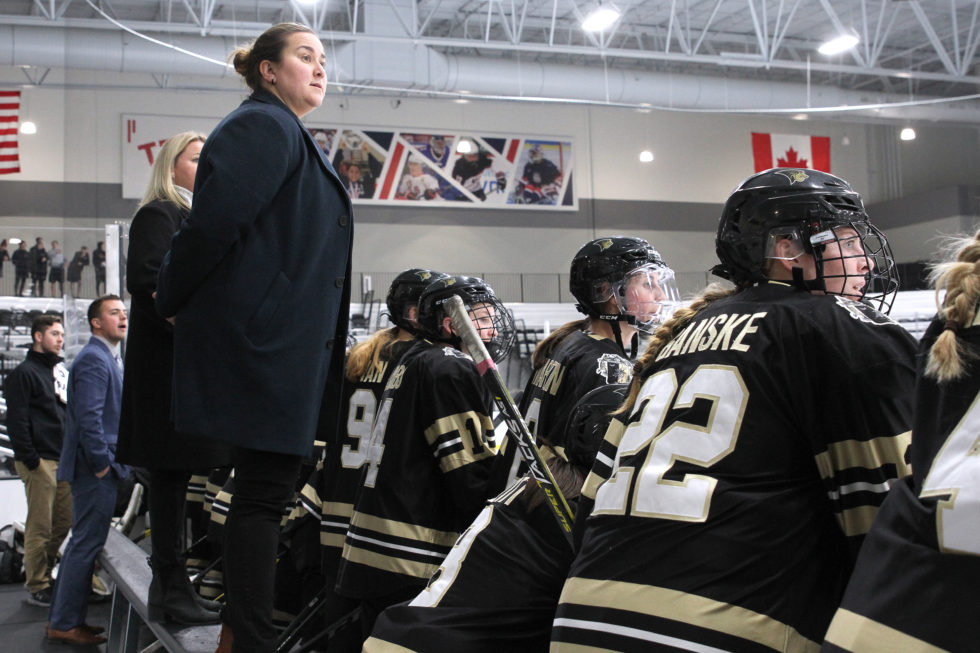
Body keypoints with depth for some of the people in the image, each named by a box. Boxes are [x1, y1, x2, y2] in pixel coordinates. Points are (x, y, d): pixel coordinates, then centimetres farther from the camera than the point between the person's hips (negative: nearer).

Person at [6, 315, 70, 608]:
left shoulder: (61, 370, 20)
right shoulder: (24, 373, -4)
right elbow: (17, 420, -11)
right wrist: (30, 459, -17)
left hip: (63, 460, 8)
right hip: (41, 462, -8)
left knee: (64, 521, 10)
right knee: (40, 526, -4)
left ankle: (42, 570, 24)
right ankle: (37, 587, 5)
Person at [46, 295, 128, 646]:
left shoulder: (108, 358, 19)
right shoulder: (94, 359, -15)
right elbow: (89, 417, -22)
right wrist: (102, 464, -19)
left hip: (99, 466, 11)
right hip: (96, 469, -11)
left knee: (82, 543, 16)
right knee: (87, 545, -5)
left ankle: (62, 618, 25)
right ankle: (65, 624, 4)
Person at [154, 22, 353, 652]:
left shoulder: (293, 137, 24)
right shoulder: (263, 126, -9)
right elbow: (213, 222, -18)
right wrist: (172, 303, -6)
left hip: (286, 348, 10)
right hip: (264, 339, -10)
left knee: (265, 488, 13)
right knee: (267, 489, -8)